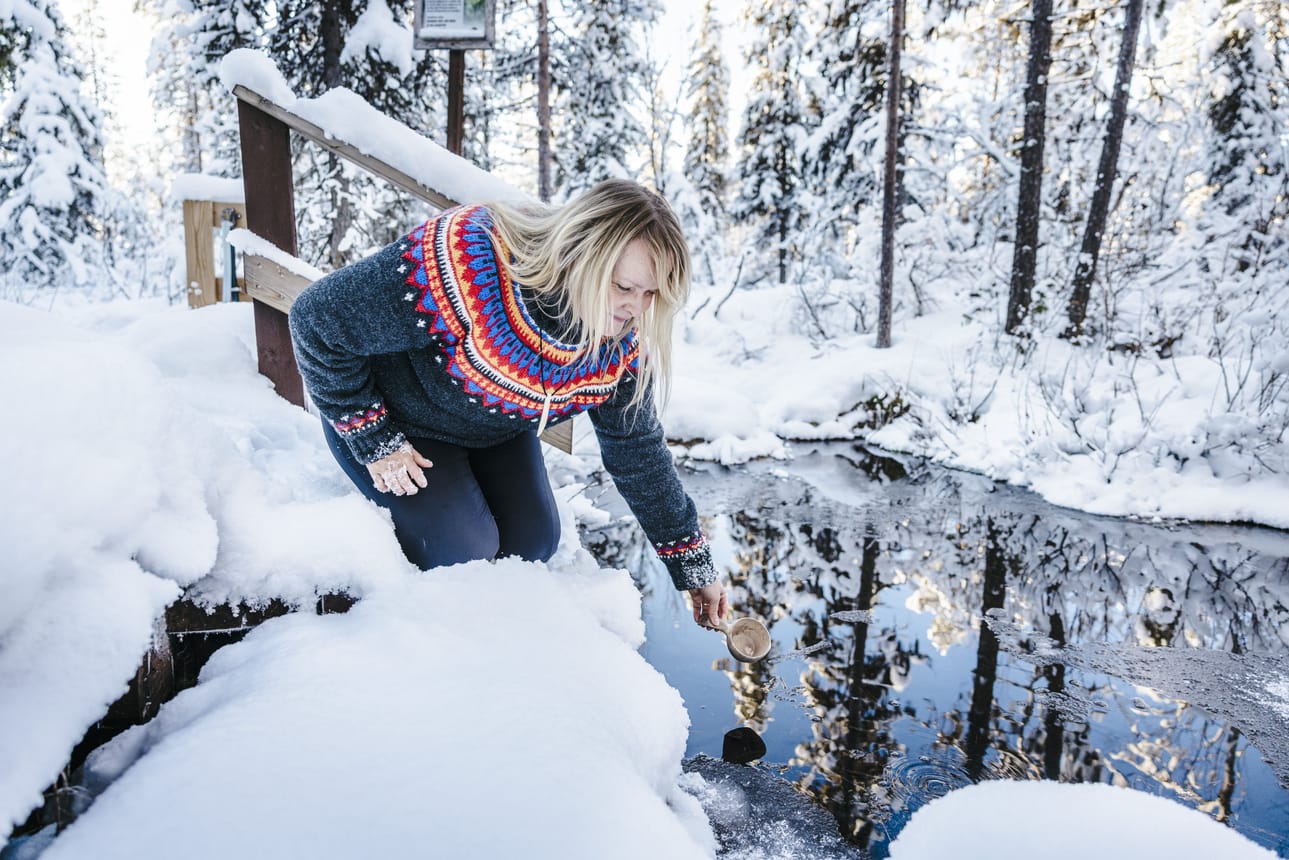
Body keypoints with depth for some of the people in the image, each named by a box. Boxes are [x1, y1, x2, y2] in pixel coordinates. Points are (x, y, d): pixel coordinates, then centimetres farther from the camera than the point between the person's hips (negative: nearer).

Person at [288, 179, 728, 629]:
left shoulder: (622, 338, -21)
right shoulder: (463, 264, -41)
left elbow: (638, 451, -10)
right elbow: (318, 319, -29)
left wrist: (693, 564, -8)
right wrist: (372, 439, -24)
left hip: (497, 431, 5)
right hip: (396, 422, -5)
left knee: (534, 541, -3)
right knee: (463, 552, -16)